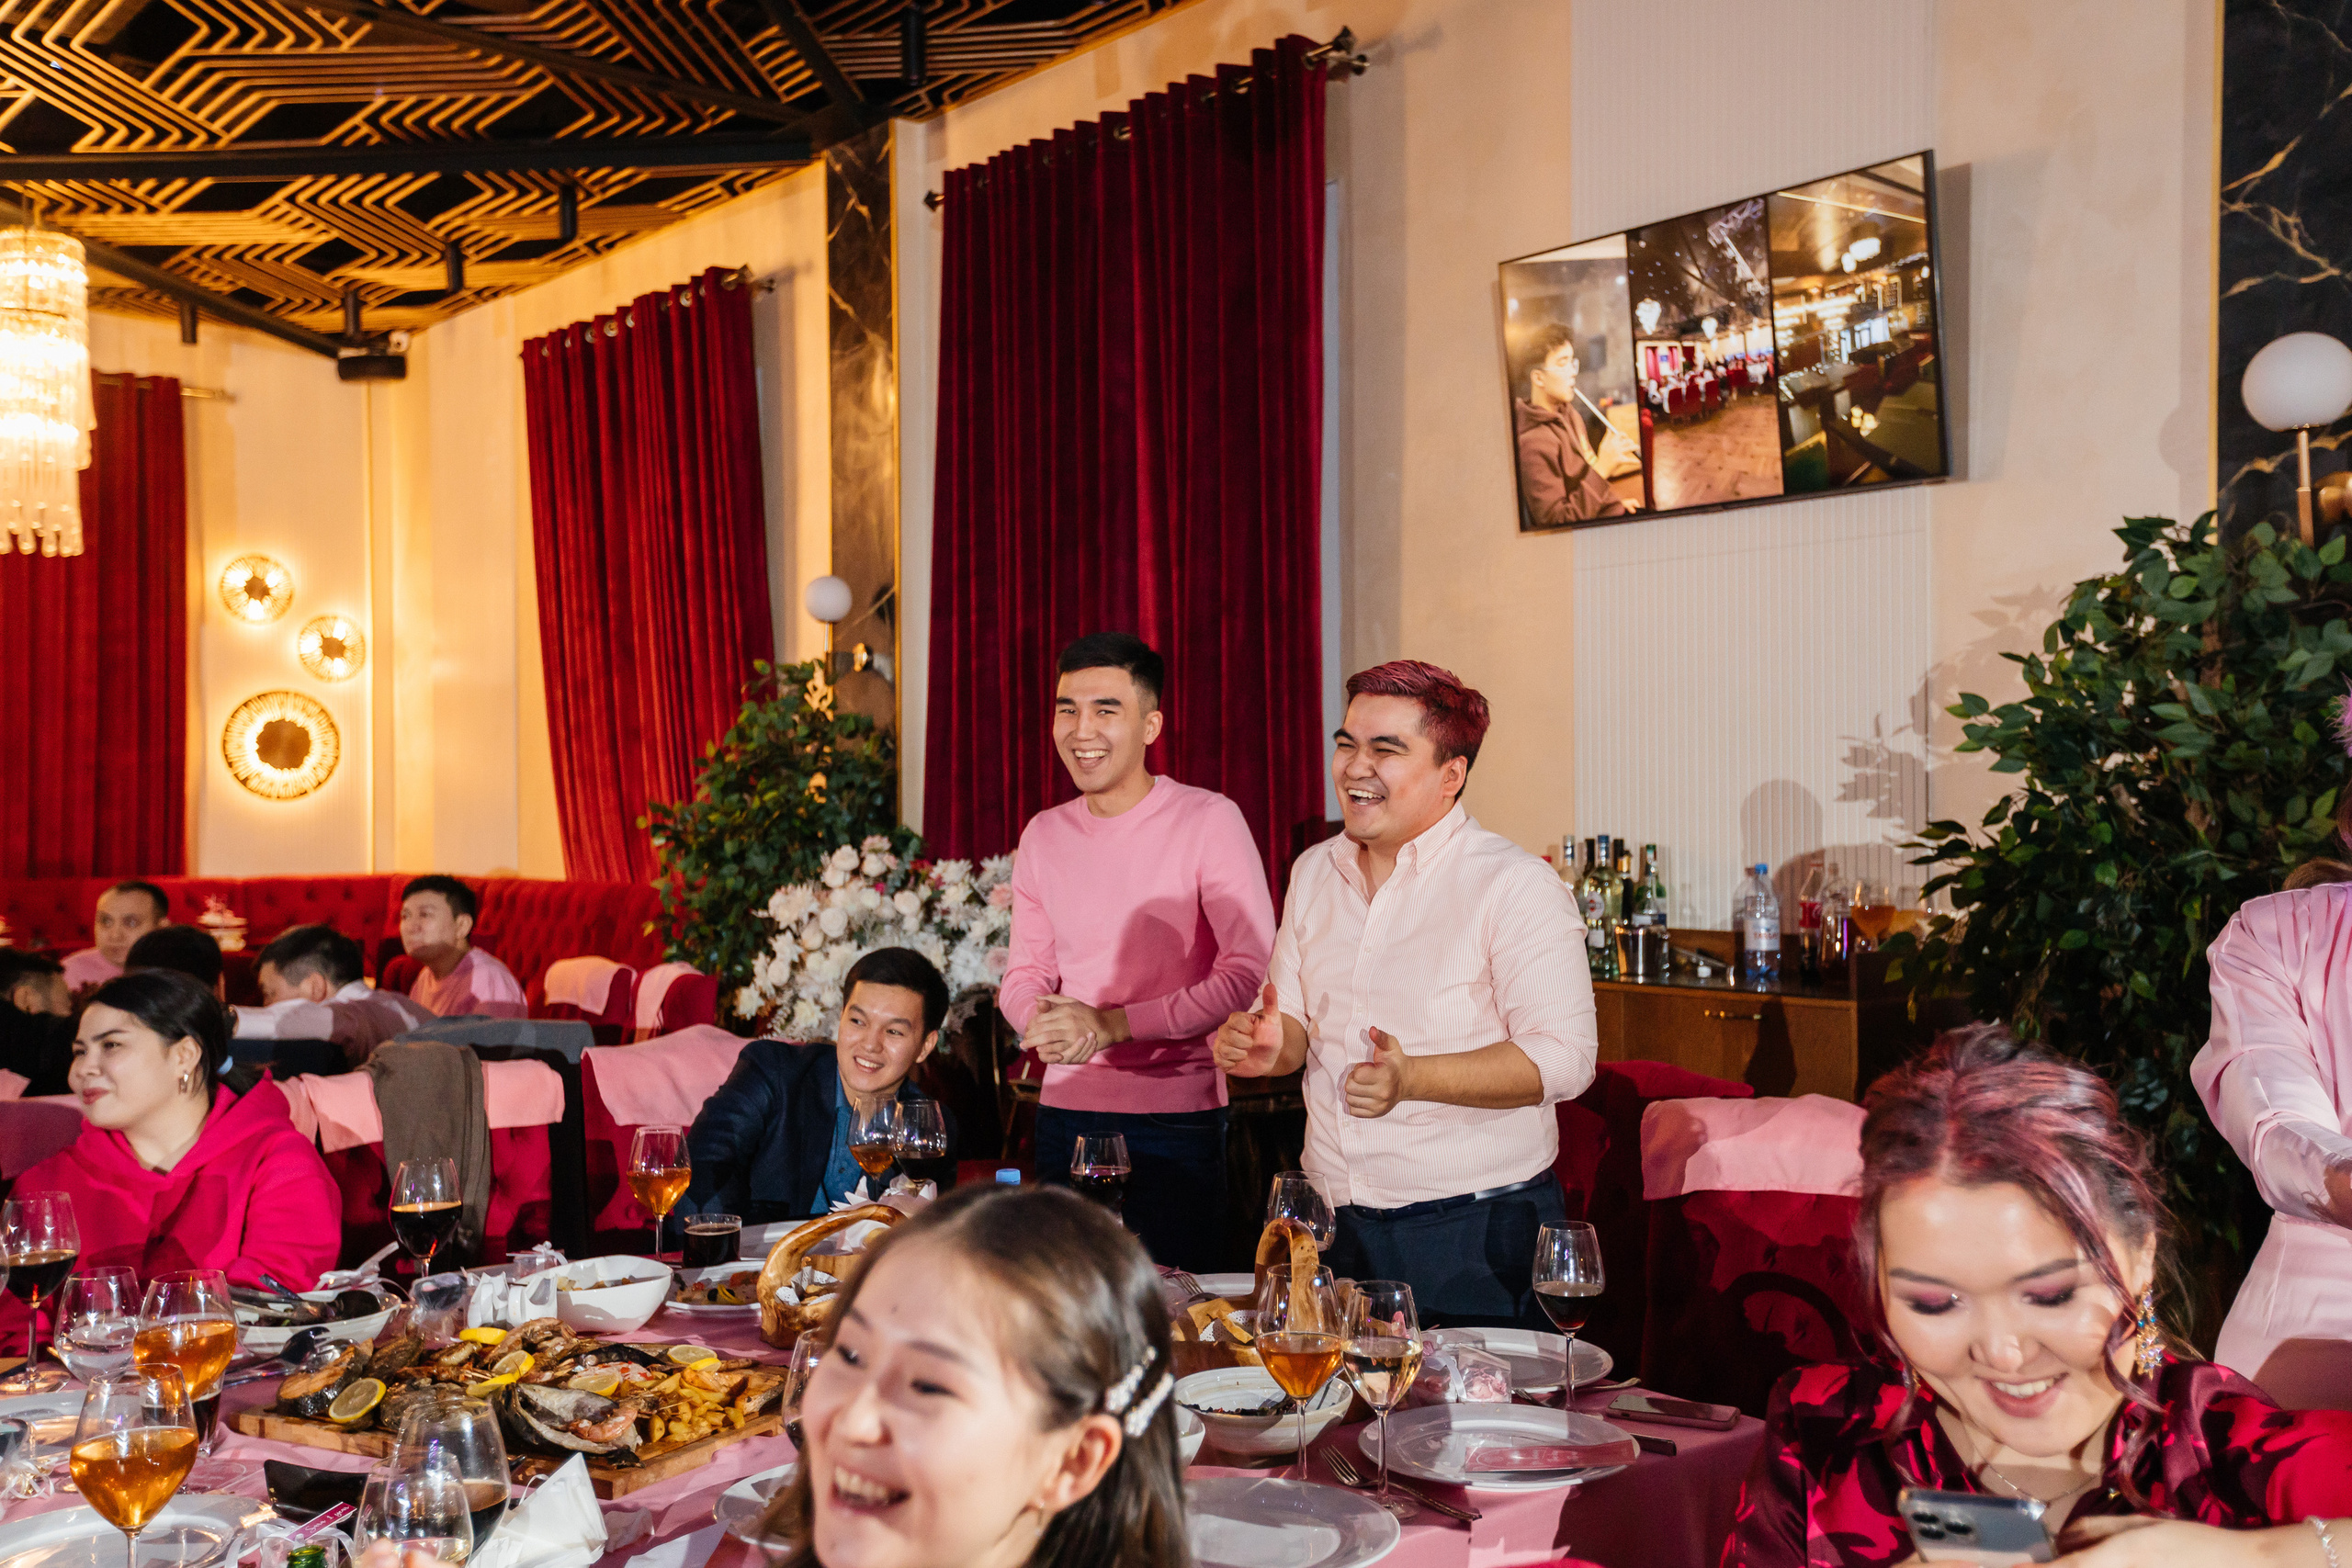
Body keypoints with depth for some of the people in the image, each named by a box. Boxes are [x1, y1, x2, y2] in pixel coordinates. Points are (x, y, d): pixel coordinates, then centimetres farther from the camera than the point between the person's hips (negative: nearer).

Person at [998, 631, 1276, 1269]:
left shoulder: (1209, 821, -9)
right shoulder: (1042, 835, 9)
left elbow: (1249, 972, -15)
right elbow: (1025, 971, 14)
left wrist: (1113, 1022, -19)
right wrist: (1040, 1018, -11)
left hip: (1178, 1119, -4)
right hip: (1066, 1110, 5)